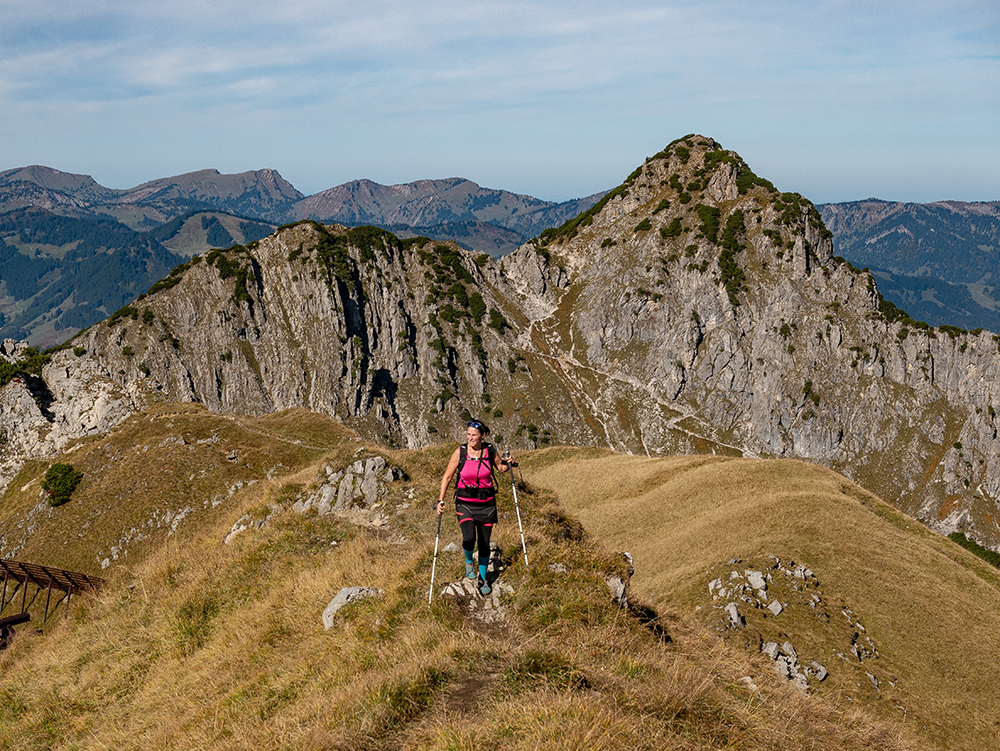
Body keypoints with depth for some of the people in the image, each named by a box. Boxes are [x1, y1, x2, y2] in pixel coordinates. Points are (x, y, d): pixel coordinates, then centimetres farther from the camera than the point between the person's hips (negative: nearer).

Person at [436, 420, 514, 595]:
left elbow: (501, 468, 14)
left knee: (484, 544, 8)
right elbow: (447, 477, -4)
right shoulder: (460, 452, -10)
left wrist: (508, 463, -8)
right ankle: (469, 561, 14)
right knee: (469, 539, -21)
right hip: (465, 503, -2)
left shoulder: (490, 451, -5)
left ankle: (483, 578, 30)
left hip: (487, 503, 2)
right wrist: (441, 500, -10)